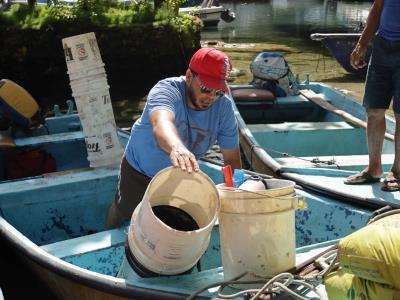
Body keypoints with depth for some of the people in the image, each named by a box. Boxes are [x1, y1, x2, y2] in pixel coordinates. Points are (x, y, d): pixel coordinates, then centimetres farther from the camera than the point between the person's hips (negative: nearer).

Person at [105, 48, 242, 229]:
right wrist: (176, 147, -79)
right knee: (124, 211, 18)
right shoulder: (166, 90, -35)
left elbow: (232, 158, -17)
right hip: (139, 171, -3)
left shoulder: (224, 107, -22)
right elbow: (161, 122, -59)